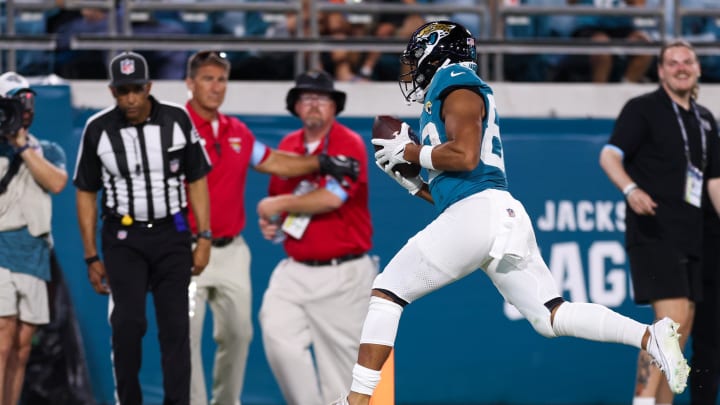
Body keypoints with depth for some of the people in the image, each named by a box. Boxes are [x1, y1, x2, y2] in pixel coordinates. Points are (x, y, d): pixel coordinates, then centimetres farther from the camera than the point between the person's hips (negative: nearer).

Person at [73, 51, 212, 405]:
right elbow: (86, 194, 4)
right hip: (123, 239, -1)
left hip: (172, 236, 1)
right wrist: (91, 257, 3)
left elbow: (197, 181, 7)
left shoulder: (177, 120, -1)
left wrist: (204, 238, 2)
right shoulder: (98, 129, -4)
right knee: (128, 322, -14)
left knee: (175, 325, -1)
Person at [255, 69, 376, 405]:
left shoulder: (349, 144, -8)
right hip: (295, 270, 5)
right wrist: (270, 223, 4)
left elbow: (330, 199, -21)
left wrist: (278, 205, -11)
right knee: (276, 333, -16)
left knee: (342, 356, -1)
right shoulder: (287, 146, 11)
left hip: (342, 274, -5)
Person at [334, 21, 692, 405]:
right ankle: (651, 336, -12)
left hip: (478, 213, -9)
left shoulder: (456, 85, 1)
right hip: (506, 218, 9)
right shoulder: (451, 95, 28)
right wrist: (409, 180, 22)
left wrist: (409, 152, -3)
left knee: (386, 292, -2)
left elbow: (465, 156, -15)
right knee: (553, 317, 3)